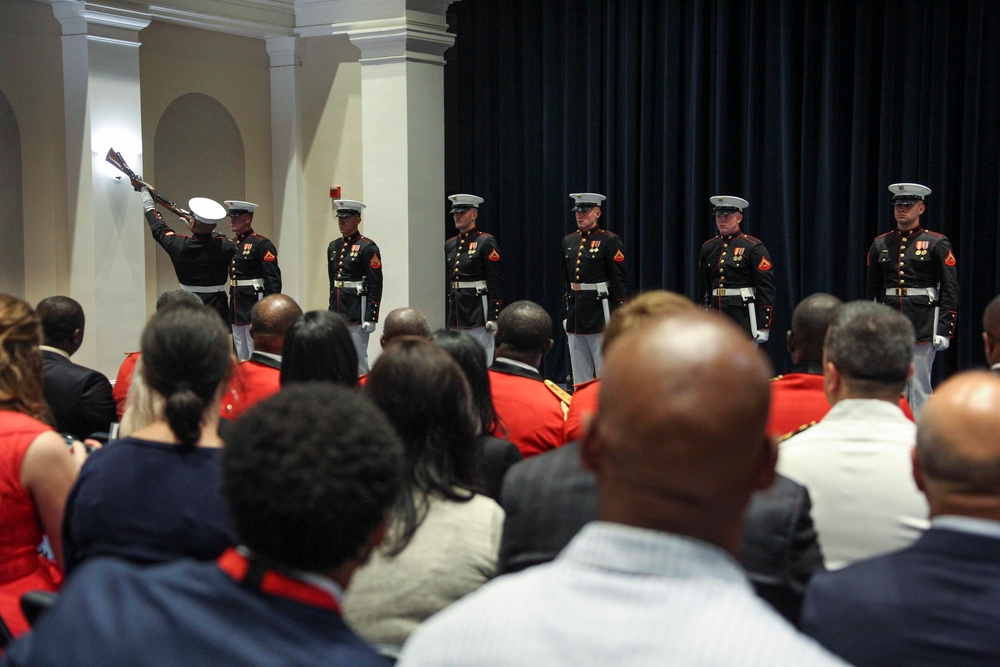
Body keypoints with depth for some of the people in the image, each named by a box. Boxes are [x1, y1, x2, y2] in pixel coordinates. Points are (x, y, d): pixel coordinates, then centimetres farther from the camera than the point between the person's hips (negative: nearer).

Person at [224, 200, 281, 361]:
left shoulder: (262, 244, -11)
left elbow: (273, 279, -15)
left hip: (255, 304, -8)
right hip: (236, 304, 8)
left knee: (256, 353, -5)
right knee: (240, 353, 14)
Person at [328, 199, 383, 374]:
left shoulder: (367, 247, -8)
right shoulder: (333, 246, 14)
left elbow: (376, 286, -11)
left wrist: (371, 317, -15)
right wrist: (331, 312, 18)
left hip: (357, 313, -7)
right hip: (337, 313, 7)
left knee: (358, 359, -4)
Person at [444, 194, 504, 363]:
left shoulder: (486, 242, -7)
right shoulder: (450, 244, 14)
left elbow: (496, 282, -11)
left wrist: (494, 316, -16)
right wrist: (444, 316, 16)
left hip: (478, 312, -7)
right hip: (455, 312, 7)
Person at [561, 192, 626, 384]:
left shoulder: (609, 241, -6)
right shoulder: (568, 241, 12)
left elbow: (618, 281, -10)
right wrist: (567, 313, 16)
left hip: (600, 312, -6)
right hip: (575, 314, 6)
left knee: (605, 373, -2)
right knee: (579, 374, 11)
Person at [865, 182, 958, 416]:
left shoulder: (936, 243, -2)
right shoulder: (880, 244, 10)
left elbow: (950, 290, -4)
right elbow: (871, 289, 14)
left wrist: (944, 329, -11)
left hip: (923, 326, -4)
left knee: (919, 388, -2)